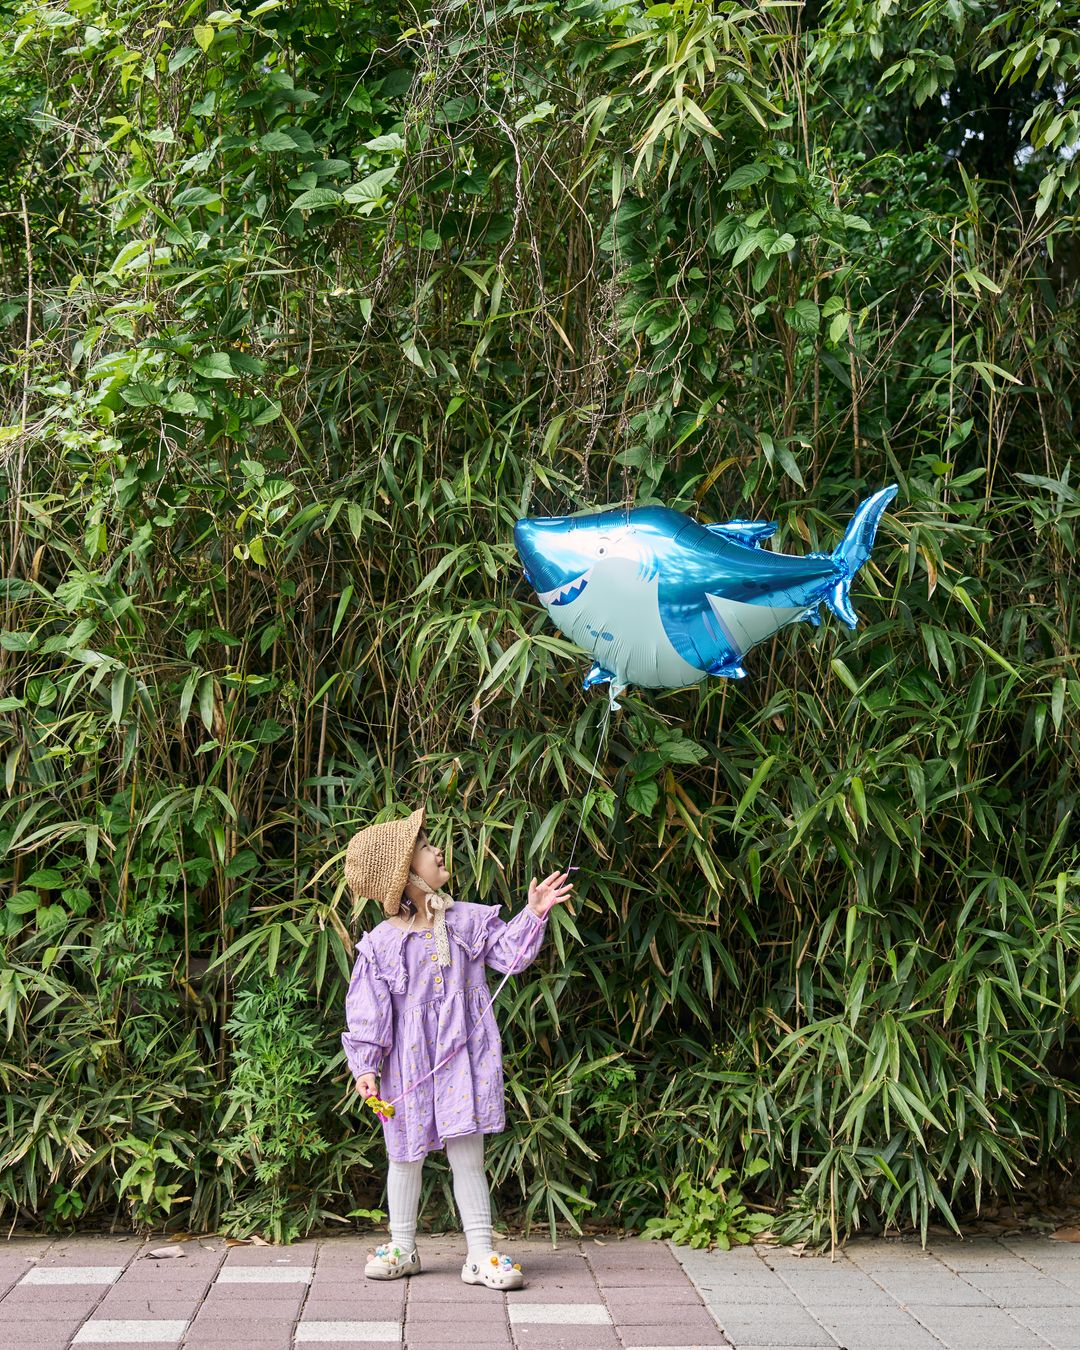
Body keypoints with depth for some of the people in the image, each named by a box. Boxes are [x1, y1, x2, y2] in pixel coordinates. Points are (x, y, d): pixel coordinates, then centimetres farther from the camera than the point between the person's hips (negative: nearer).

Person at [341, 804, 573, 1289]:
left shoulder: (468, 921, 2)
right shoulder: (381, 943, -6)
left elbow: (509, 952, 5)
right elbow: (368, 1008, -4)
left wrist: (534, 915, -9)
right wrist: (366, 1065, -7)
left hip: (464, 1057, 1)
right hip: (409, 1063, -1)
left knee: (467, 1155, 2)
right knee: (407, 1155, 12)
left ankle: (481, 1253, 9)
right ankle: (402, 1248, 28)